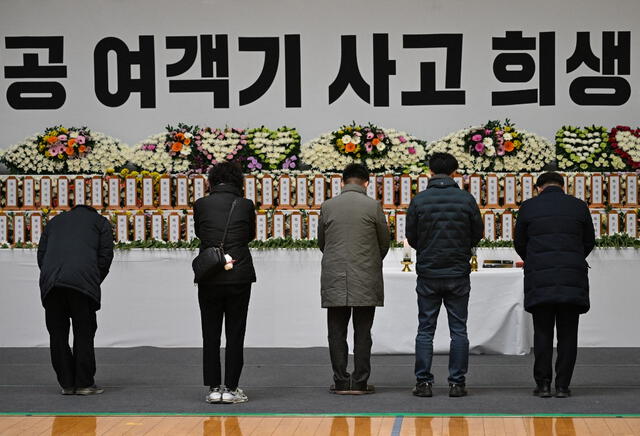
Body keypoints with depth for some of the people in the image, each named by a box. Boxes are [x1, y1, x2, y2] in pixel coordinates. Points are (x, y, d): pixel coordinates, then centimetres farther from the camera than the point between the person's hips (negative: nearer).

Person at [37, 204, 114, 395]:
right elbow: (105, 256, 10)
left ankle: (67, 384, 12)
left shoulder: (55, 221, 32)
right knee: (84, 333, 5)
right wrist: (94, 284, 19)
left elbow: (41, 255, 20)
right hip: (83, 281, -3)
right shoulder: (101, 222, 23)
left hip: (50, 282, 3)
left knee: (57, 334, 10)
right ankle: (84, 383, 6)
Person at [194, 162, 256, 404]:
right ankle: (231, 389, 4)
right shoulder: (246, 205, -1)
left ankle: (214, 388, 8)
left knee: (211, 336, 8)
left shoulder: (201, 205, -1)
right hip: (239, 277, 0)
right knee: (235, 336, 5)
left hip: (209, 279, 1)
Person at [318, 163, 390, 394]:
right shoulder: (373, 206, -4)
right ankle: (360, 382, 2)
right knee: (362, 333, 3)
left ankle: (341, 382, 5)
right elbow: (384, 242, 4)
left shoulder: (327, 206, 2)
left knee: (337, 332, 6)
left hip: (334, 279, 2)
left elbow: (321, 242, 11)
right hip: (366, 280, -1)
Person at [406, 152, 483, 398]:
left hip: (427, 275, 0)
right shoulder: (466, 199, -5)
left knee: (425, 330, 6)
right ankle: (457, 383, 5)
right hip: (458, 274, 0)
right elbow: (477, 235, 3)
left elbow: (411, 237, 1)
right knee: (458, 330, 6)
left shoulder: (419, 200, -6)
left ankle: (423, 382, 5)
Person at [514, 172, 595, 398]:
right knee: (568, 333, 5)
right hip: (572, 279, 1)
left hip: (539, 278, 0)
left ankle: (543, 384, 3)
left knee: (542, 333, 5)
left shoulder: (528, 207, 3)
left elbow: (519, 243, 10)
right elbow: (589, 242, 14)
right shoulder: (579, 206, 6)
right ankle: (562, 385, 3)